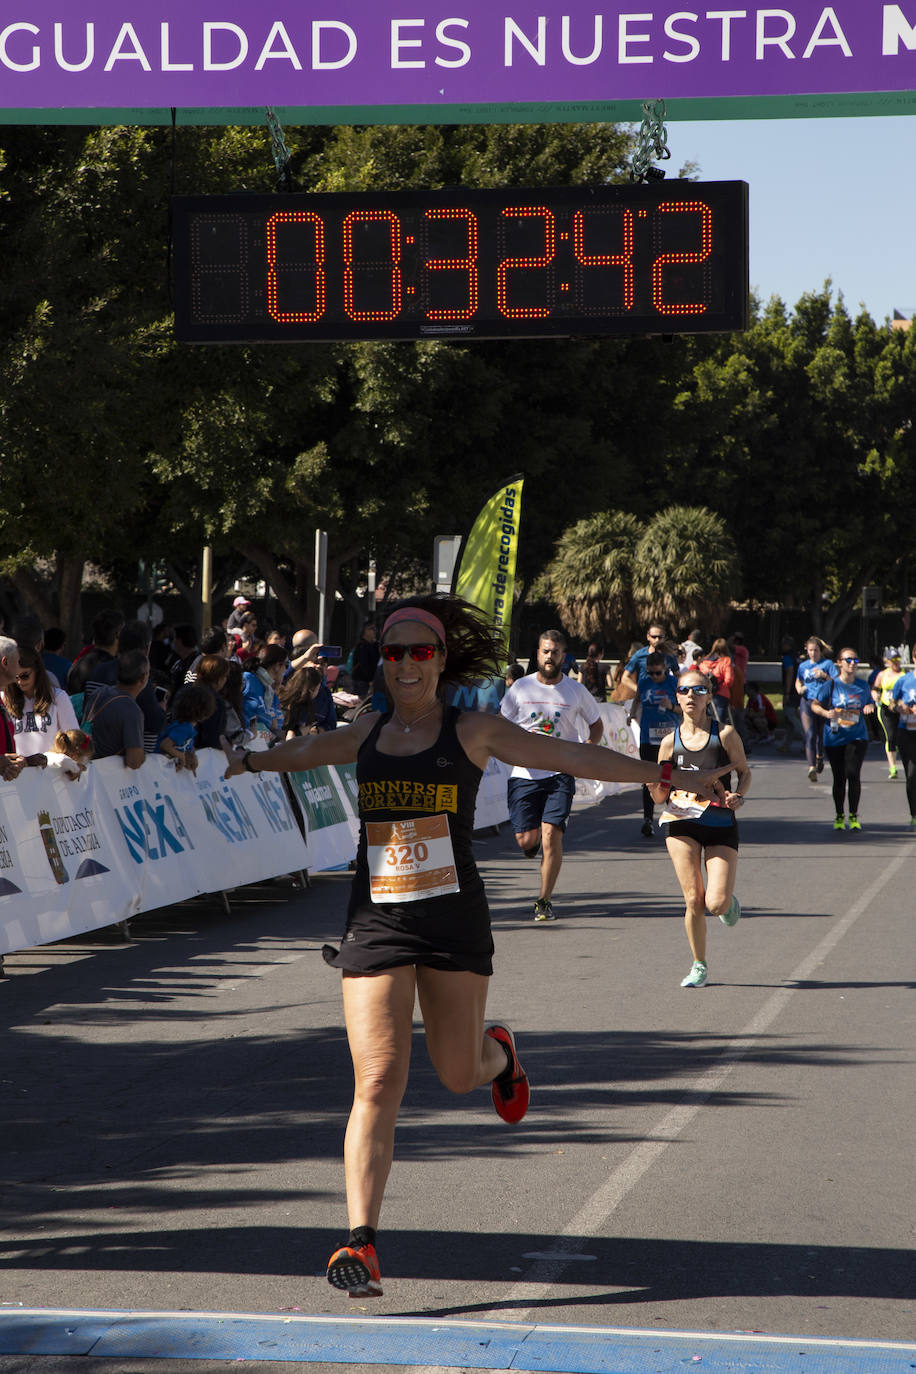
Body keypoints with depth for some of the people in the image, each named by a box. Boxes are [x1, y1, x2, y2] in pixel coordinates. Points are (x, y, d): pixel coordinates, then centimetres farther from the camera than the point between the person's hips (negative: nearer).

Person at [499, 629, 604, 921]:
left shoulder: (576, 691, 3)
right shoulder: (521, 688, 3)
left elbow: (596, 726, 17)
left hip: (561, 774, -1)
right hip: (525, 774, 1)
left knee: (551, 834, -15)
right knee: (525, 840, -3)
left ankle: (544, 901, -4)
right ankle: (536, 842, 37)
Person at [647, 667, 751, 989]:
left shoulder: (725, 734, -3)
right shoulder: (671, 742, 3)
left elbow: (744, 772, 10)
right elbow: (661, 795, 8)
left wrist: (737, 797, -10)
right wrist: (655, 787, -16)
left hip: (720, 825, -1)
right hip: (682, 824, 1)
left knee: (716, 904, -11)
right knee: (693, 900, -5)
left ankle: (728, 899, 27)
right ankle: (699, 965, 14)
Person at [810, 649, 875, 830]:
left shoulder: (862, 686, 5)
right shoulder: (830, 685, -3)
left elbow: (869, 704, 19)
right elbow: (814, 705, -1)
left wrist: (869, 707, -5)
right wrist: (826, 713, -20)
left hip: (857, 737, 1)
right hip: (834, 739, -1)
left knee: (852, 774, -14)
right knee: (839, 779, 6)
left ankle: (854, 816, 1)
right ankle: (839, 817, 24)